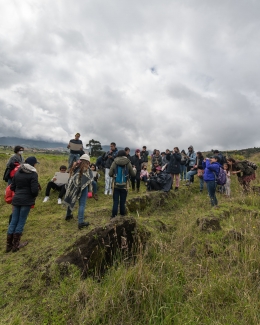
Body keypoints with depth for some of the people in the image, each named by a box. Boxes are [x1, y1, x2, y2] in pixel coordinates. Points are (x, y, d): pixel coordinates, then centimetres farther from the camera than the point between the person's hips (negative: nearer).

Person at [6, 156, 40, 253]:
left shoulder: (17, 172, 7)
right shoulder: (33, 174, -14)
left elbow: (12, 187, 11)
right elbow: (35, 190, -18)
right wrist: (34, 196, 4)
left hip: (16, 199, 6)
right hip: (26, 201, -6)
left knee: (13, 221, 13)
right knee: (21, 222, 5)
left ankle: (9, 244, 24)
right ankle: (15, 245, 17)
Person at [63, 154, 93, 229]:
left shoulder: (75, 165, 6)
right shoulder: (86, 168, -9)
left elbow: (71, 176, 10)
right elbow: (90, 178, -11)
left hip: (73, 186, 6)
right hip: (82, 187, -6)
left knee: (72, 200, 24)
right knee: (82, 204, -3)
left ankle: (68, 215, 43)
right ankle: (80, 222, -5)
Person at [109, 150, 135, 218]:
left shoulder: (114, 163, -4)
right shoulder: (128, 163, -4)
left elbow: (110, 174, -5)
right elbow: (133, 174, 1)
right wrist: (134, 170, 22)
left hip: (116, 185, 0)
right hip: (124, 186, 0)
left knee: (115, 201, 7)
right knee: (122, 202, 10)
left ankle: (114, 215, 9)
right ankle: (122, 215, 19)